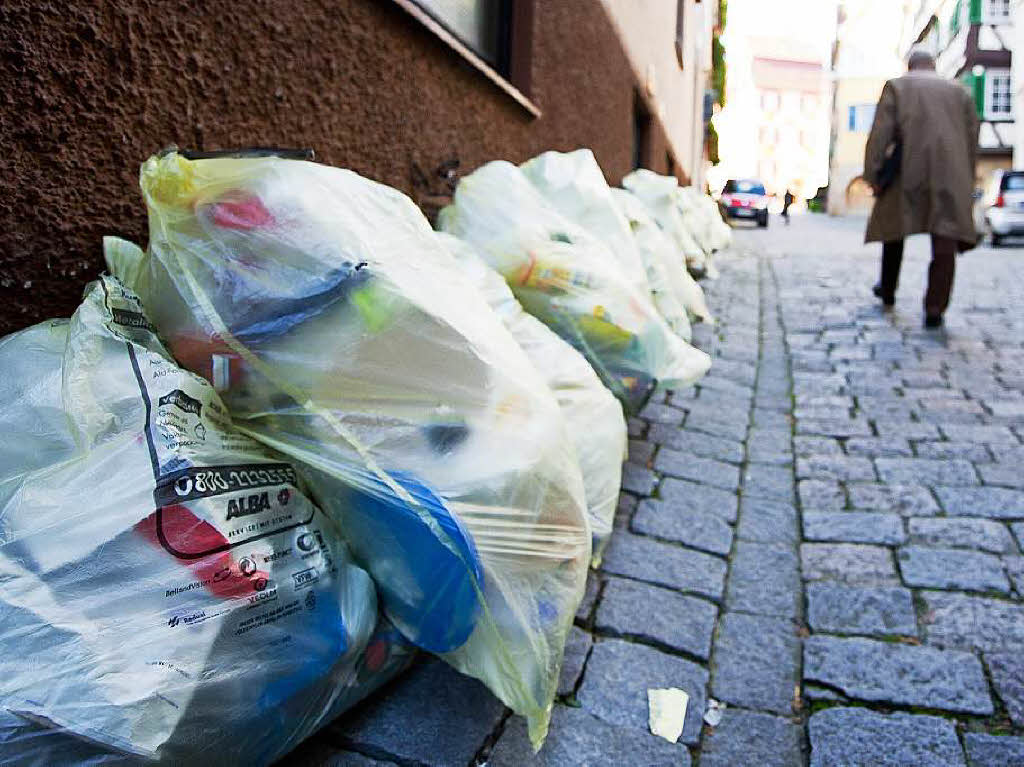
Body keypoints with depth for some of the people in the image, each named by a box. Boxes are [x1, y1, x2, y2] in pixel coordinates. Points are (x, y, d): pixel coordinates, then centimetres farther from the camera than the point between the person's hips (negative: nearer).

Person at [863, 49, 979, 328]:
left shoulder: (896, 86, 10)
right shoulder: (959, 91, 18)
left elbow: (880, 132, -3)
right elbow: (972, 139, 15)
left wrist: (872, 174, -3)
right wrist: (966, 181, 21)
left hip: (909, 170, -1)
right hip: (950, 172, 1)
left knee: (894, 224, 19)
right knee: (945, 239, -4)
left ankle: (888, 290, 33)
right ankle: (935, 308, -14)